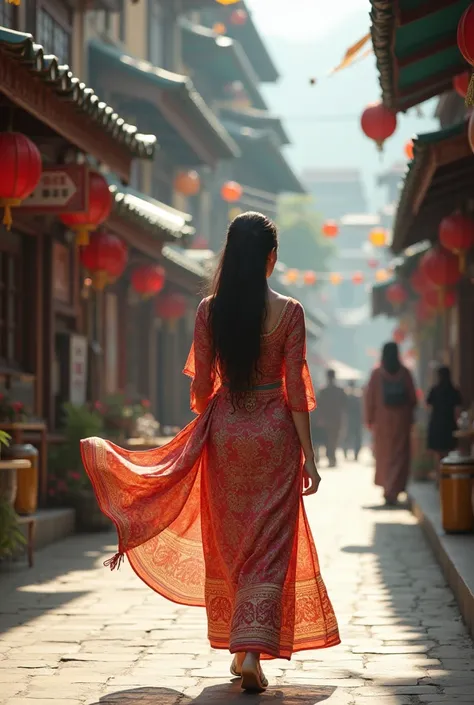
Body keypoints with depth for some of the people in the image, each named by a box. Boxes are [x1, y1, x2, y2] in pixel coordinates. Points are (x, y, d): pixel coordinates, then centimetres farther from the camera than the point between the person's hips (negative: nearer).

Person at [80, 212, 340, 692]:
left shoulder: (209, 310, -2)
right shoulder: (288, 312, -8)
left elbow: (201, 386, 0)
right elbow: (296, 390, -8)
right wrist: (308, 455, -1)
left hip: (225, 431, 2)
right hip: (274, 433, -2)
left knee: (229, 542, 15)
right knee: (268, 544, 1)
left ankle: (239, 647, 23)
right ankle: (253, 649, -14)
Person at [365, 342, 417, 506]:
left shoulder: (377, 374, -6)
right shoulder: (404, 373, -5)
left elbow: (370, 399, -5)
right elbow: (412, 398, -2)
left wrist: (369, 420, 4)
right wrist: (410, 416, 11)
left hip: (382, 420, 0)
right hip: (401, 420, 0)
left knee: (384, 455, 15)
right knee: (398, 456, 2)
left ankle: (387, 488, 21)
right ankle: (393, 491, -10)